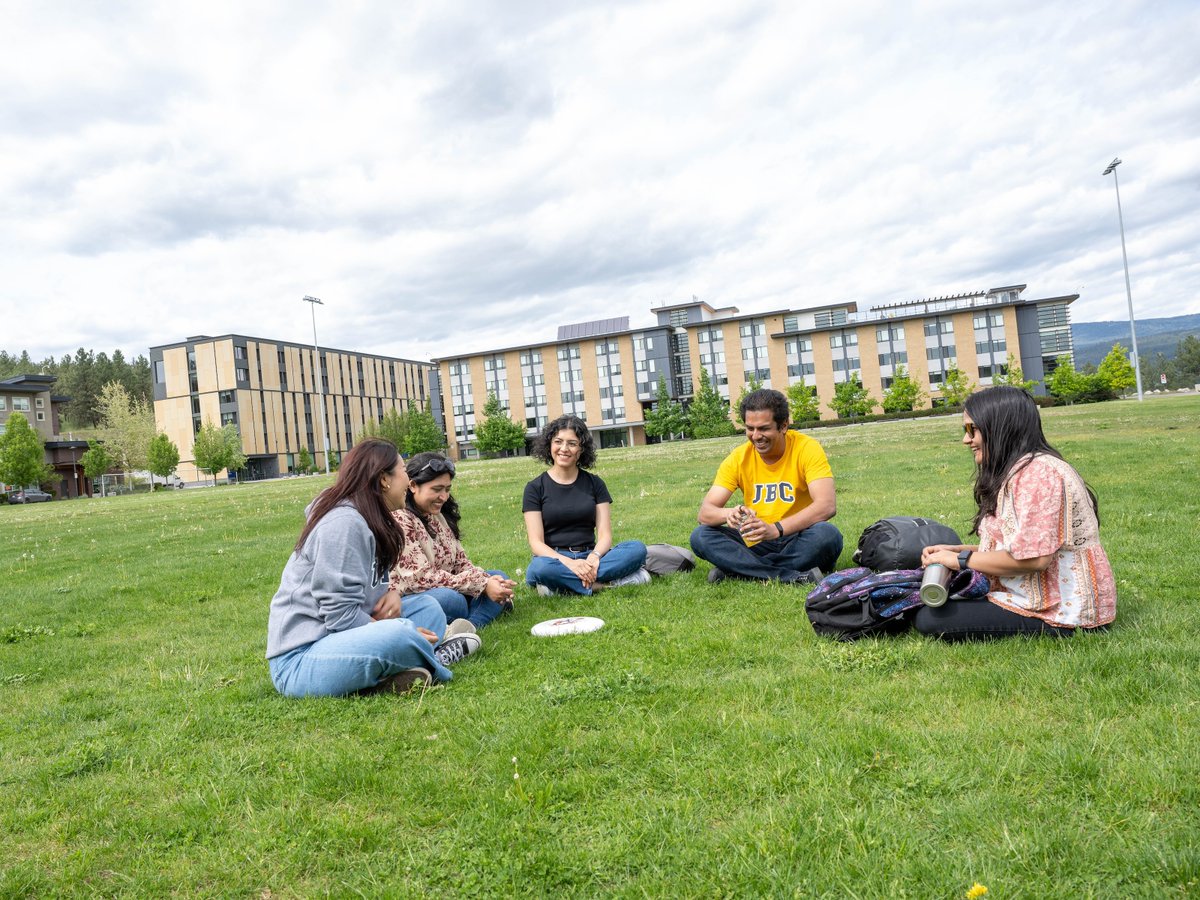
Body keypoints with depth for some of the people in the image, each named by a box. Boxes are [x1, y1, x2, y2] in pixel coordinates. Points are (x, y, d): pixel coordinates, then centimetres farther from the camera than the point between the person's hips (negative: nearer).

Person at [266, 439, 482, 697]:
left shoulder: (370, 521, 12)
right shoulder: (344, 523, -18)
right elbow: (340, 614, -22)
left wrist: (391, 593, -4)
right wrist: (401, 637, -15)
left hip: (337, 636, 10)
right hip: (300, 659, -10)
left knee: (427, 606, 8)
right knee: (401, 636, -33)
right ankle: (433, 659, -4)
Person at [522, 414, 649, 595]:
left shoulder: (594, 483, 10)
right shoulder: (535, 487, 3)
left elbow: (605, 535, 2)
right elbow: (536, 542, -5)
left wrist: (594, 557, -22)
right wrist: (569, 563, -24)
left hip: (588, 558, 3)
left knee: (637, 548, -24)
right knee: (540, 568, -38)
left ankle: (565, 585, -27)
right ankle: (602, 584, -24)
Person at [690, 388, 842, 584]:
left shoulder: (807, 448, -10)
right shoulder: (738, 458, -3)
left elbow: (827, 506, -22)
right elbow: (705, 512, -8)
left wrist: (776, 529, -35)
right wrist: (729, 513, -33)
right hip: (758, 545, 2)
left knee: (828, 534, -34)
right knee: (700, 536, -19)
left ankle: (740, 570, -23)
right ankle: (793, 577, -29)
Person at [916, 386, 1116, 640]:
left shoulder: (1036, 473, -19)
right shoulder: (1019, 471, 15)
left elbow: (1033, 557, -27)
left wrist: (960, 559, -15)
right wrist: (958, 549, 0)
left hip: (1060, 614, -11)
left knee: (928, 619, -16)